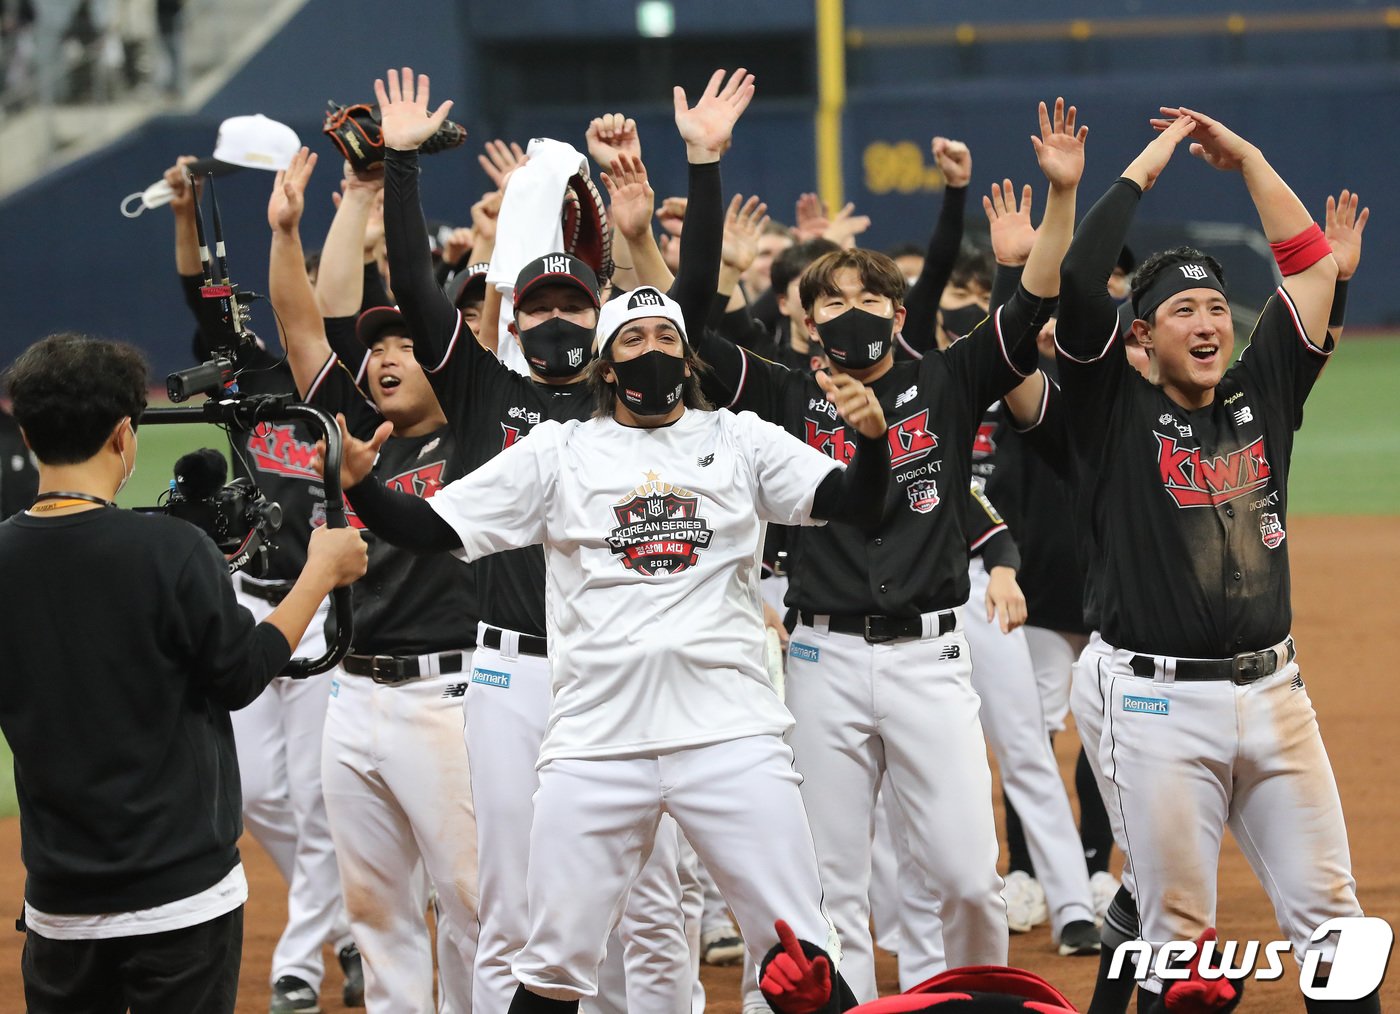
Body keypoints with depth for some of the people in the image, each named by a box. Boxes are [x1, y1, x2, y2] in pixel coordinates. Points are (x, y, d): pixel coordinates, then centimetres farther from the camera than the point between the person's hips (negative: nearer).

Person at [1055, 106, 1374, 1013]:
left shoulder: (1263, 392, 11)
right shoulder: (1117, 409, -1)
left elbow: (1312, 262, 10)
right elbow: (1072, 286, -13)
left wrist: (1246, 157, 10)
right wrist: (1144, 170, -5)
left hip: (1272, 691, 4)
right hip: (1159, 701, -4)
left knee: (1329, 917, 3)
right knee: (1177, 932, 1)